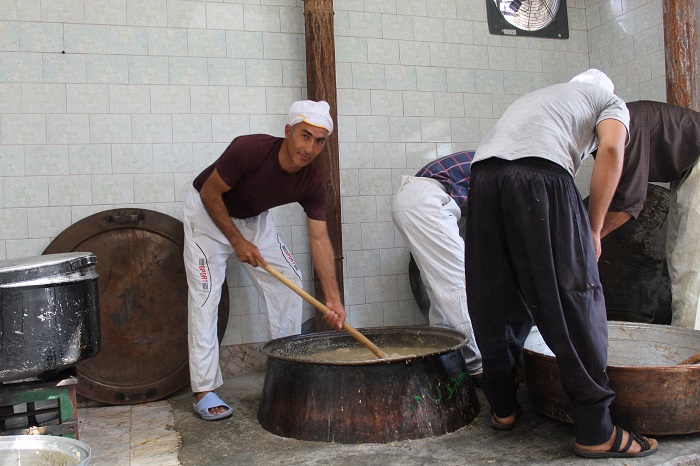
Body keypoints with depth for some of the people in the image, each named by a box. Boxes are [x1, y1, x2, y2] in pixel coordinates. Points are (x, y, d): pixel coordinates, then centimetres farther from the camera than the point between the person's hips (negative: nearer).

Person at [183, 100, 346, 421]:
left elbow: (319, 239, -21)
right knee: (206, 295, -12)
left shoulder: (312, 185, -20)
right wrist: (237, 241, -24)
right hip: (208, 212, -5)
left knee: (288, 281, -1)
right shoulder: (249, 150, -34)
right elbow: (210, 193, -22)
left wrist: (333, 299, -29)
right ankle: (203, 390, -4)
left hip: (254, 219, 5)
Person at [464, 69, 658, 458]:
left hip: (483, 171, 6)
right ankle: (596, 432, 7)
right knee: (575, 298, 1)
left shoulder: (538, 97, 42)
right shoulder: (611, 101, 27)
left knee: (496, 301, 13)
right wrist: (594, 230, 5)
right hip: (541, 173, -5)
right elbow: (610, 149, 3)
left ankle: (503, 408, 23)